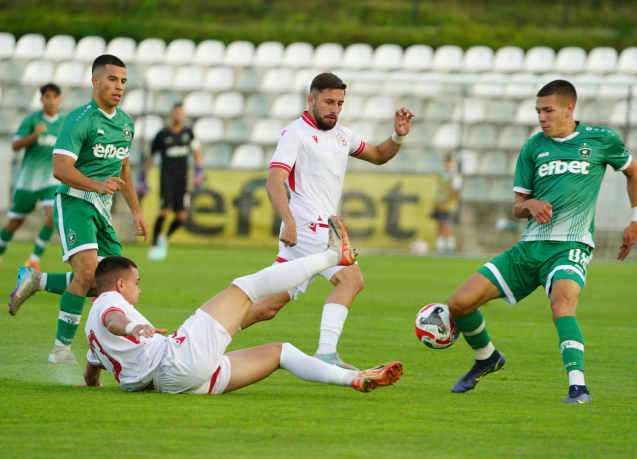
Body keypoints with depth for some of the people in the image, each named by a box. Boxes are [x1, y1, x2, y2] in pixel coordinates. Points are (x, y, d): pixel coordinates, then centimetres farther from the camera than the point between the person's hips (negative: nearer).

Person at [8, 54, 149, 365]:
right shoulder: (80, 120, -12)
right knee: (88, 271, -25)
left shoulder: (125, 123, 14)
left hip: (102, 210, 8)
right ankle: (61, 347, -14)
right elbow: (60, 168, -21)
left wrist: (136, 211, 24)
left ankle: (37, 281, 18)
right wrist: (98, 185, -34)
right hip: (74, 203, -8)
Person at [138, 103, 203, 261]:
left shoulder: (188, 133, 8)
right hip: (167, 176, -3)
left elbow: (196, 151, 19)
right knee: (164, 211, -16)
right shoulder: (162, 135, 0)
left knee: (182, 215, -4)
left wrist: (198, 172, 7)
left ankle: (165, 238, 22)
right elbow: (150, 157, 8)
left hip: (182, 179, 3)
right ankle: (155, 245, -5)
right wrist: (143, 179, 7)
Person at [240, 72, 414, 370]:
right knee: (351, 278, -23)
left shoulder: (340, 134, 19)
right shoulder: (296, 133, -6)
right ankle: (325, 353, -32)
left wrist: (398, 136, 10)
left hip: (322, 228, 9)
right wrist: (289, 221, -32)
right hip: (307, 226, -9)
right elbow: (274, 182, -16)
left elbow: (378, 155, 31)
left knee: (270, 306, 8)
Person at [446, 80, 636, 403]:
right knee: (460, 303, -3)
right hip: (530, 246, 4)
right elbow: (516, 208, 13)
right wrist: (531, 205, -10)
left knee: (562, 302, -37)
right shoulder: (533, 148, 10)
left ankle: (578, 387, -44)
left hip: (570, 246, -4)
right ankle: (486, 358, 25)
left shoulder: (601, 140, 4)